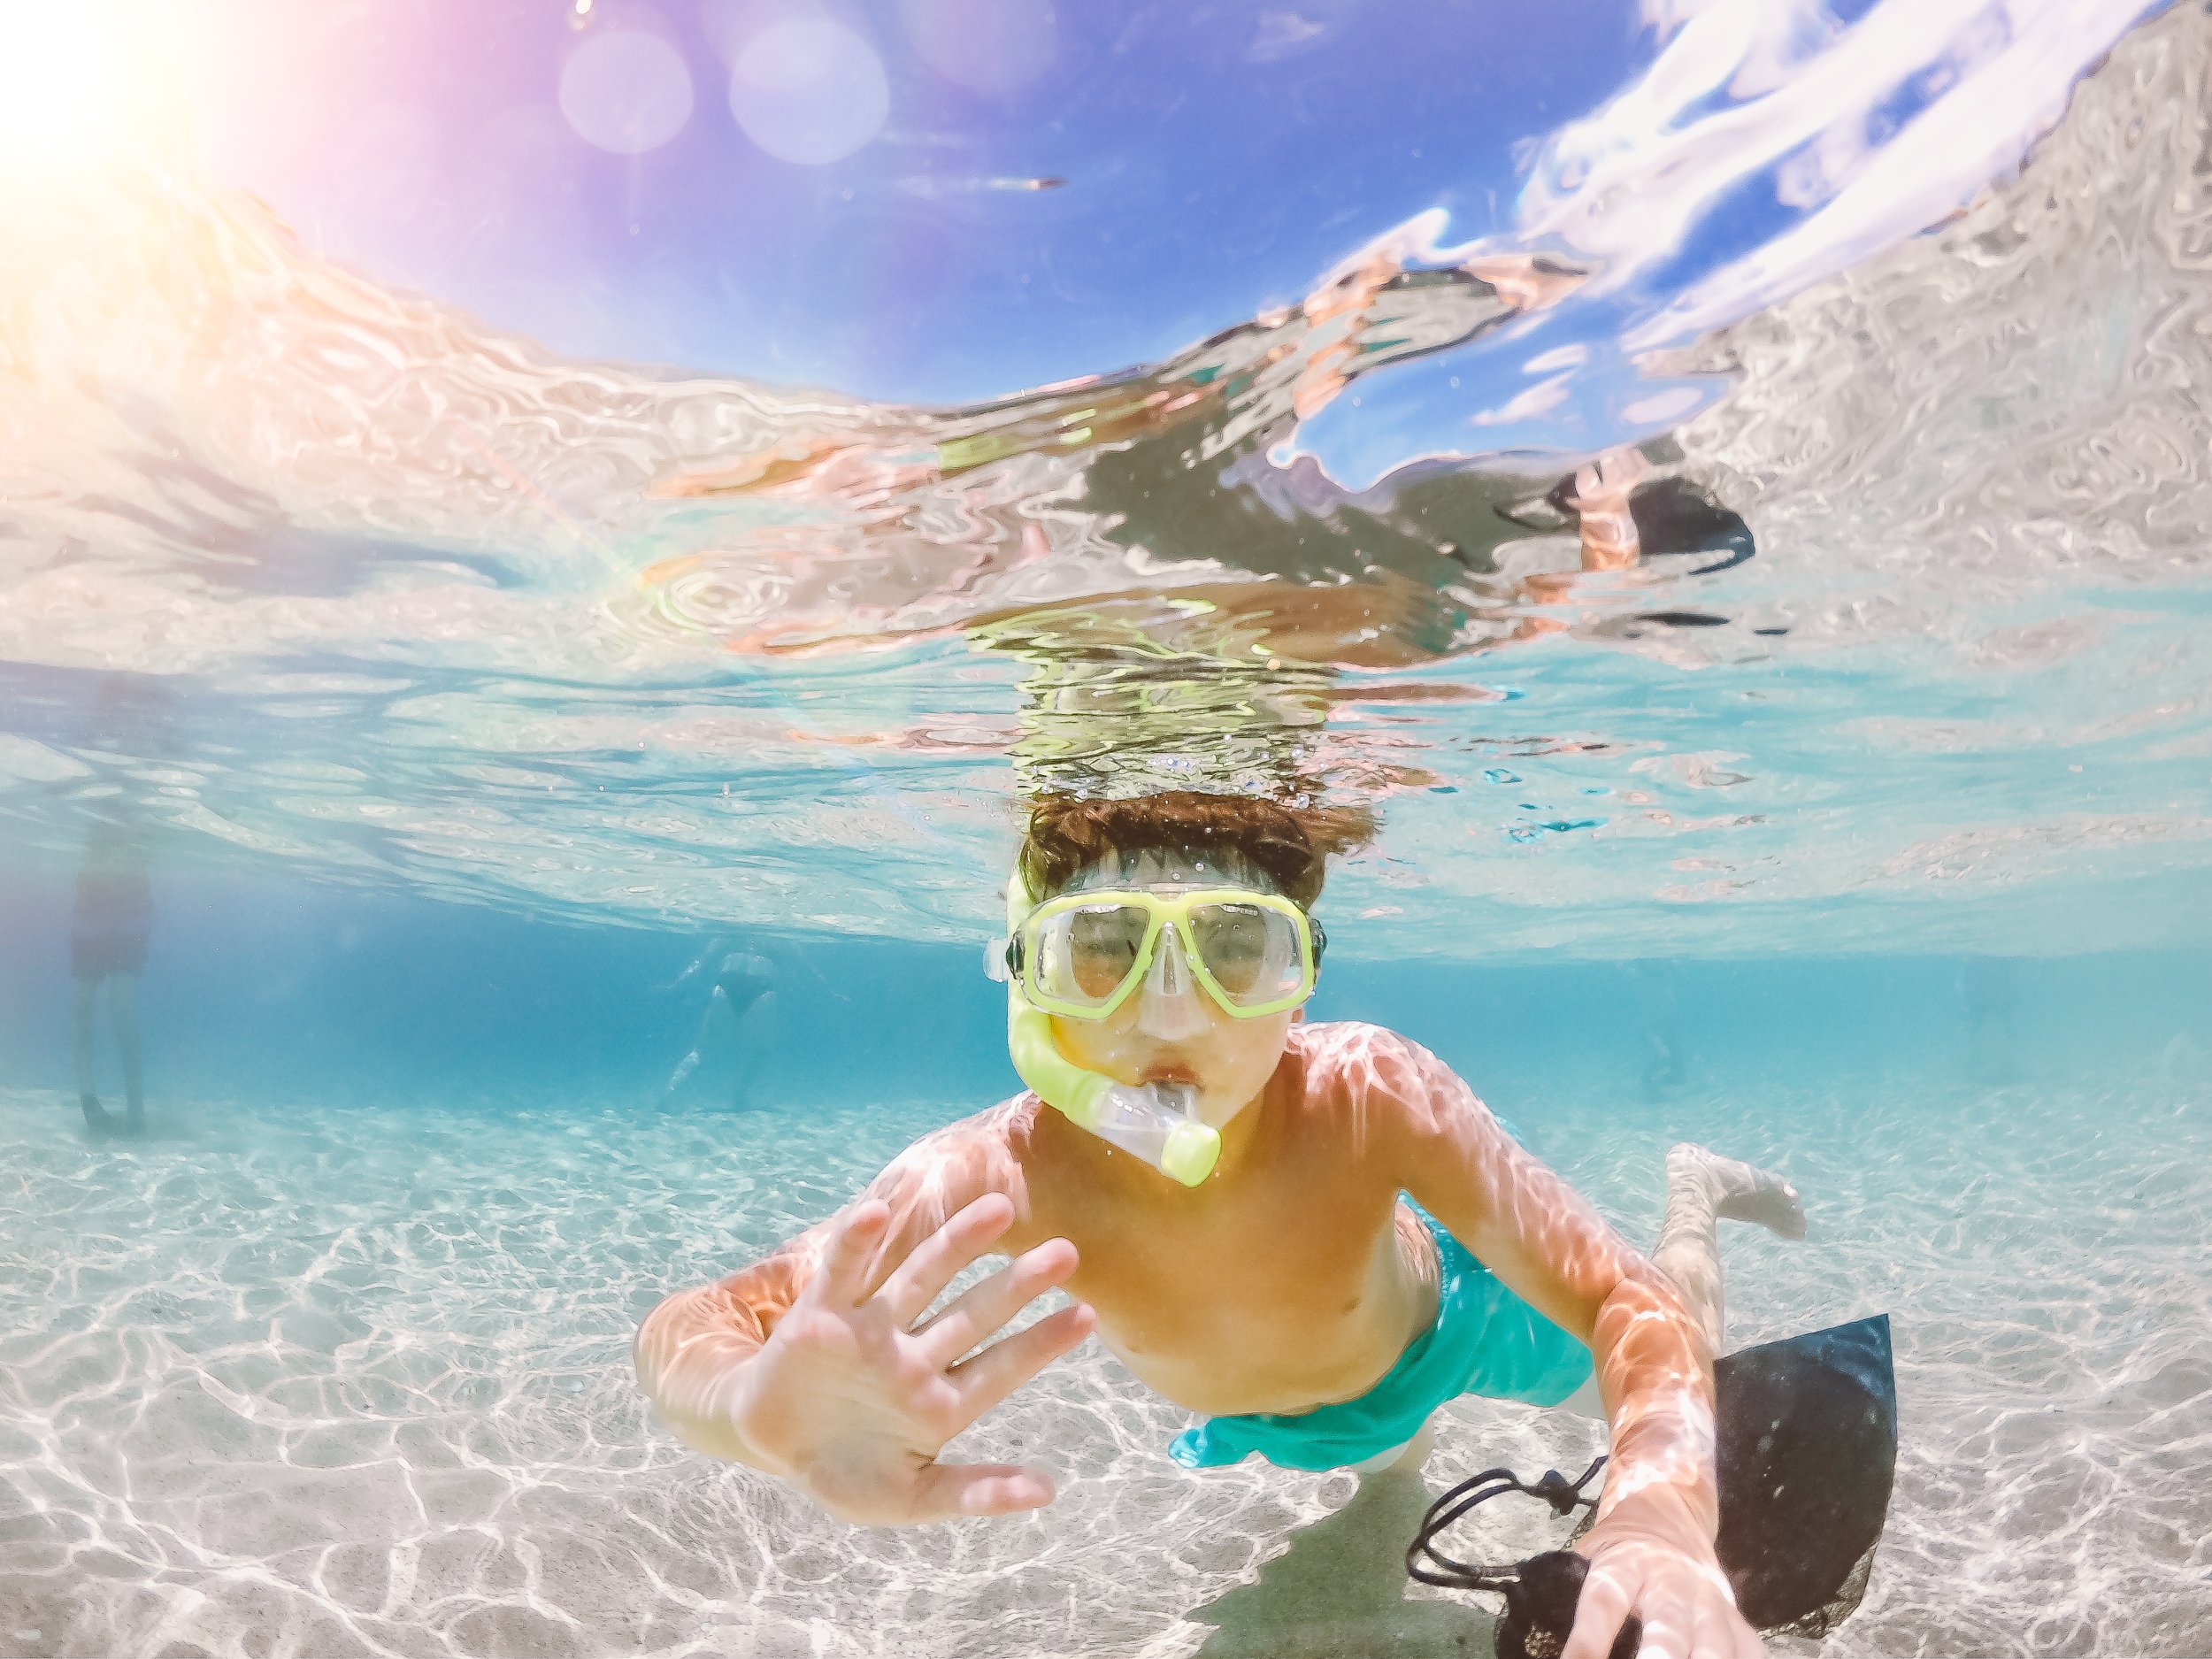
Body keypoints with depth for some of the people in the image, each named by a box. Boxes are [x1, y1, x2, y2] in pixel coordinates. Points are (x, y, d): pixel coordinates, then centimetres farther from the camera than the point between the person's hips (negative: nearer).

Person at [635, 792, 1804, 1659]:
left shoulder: (1373, 1100, -43)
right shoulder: (998, 1177, -41)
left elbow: (1637, 1311, -38)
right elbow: (684, 1333, -46)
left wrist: (1659, 1515, -61)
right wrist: (763, 1406, -71)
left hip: (1442, 1323, -1)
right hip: (1254, 1423, 2)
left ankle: (1694, 1192, 50)